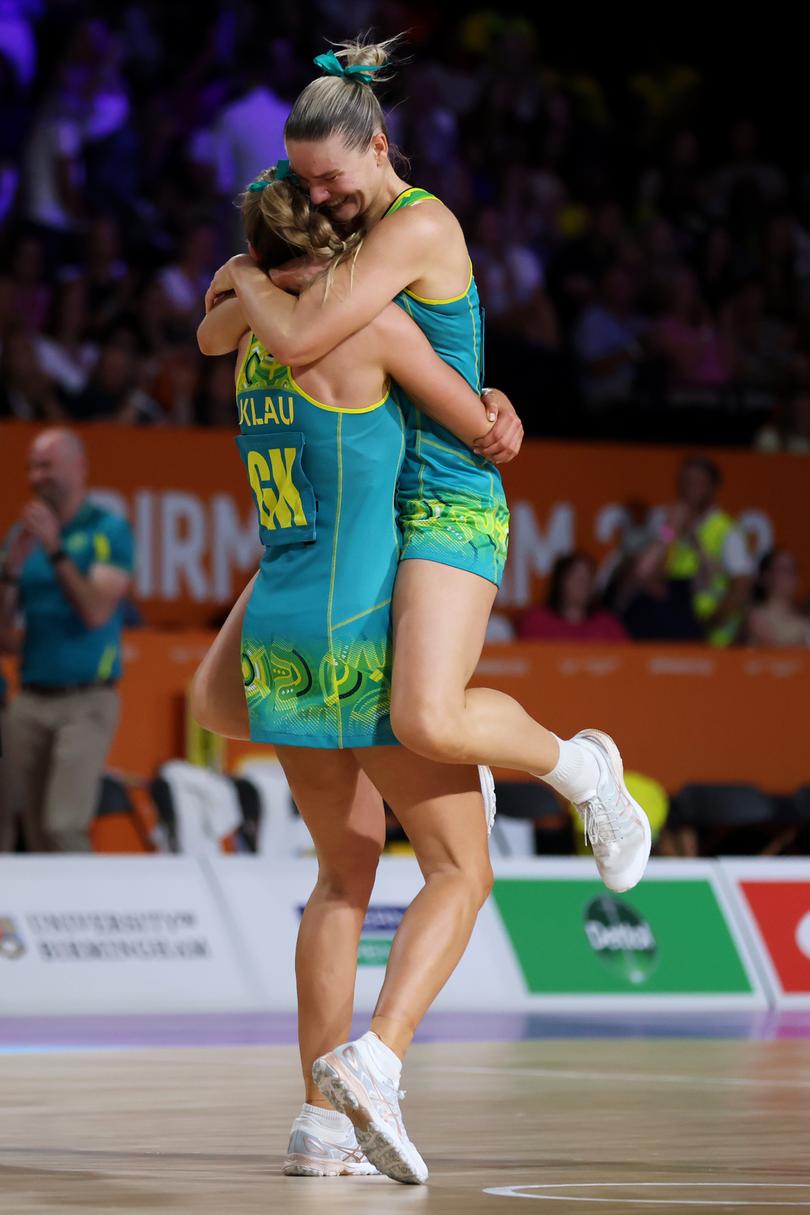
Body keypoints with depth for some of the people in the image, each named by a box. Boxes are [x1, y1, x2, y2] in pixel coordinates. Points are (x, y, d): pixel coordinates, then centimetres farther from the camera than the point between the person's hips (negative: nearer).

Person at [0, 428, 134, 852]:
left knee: (64, 828, -15)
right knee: (37, 838, 4)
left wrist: (56, 550, -17)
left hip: (85, 703, -5)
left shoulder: (109, 531, -2)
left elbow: (96, 613, -14)